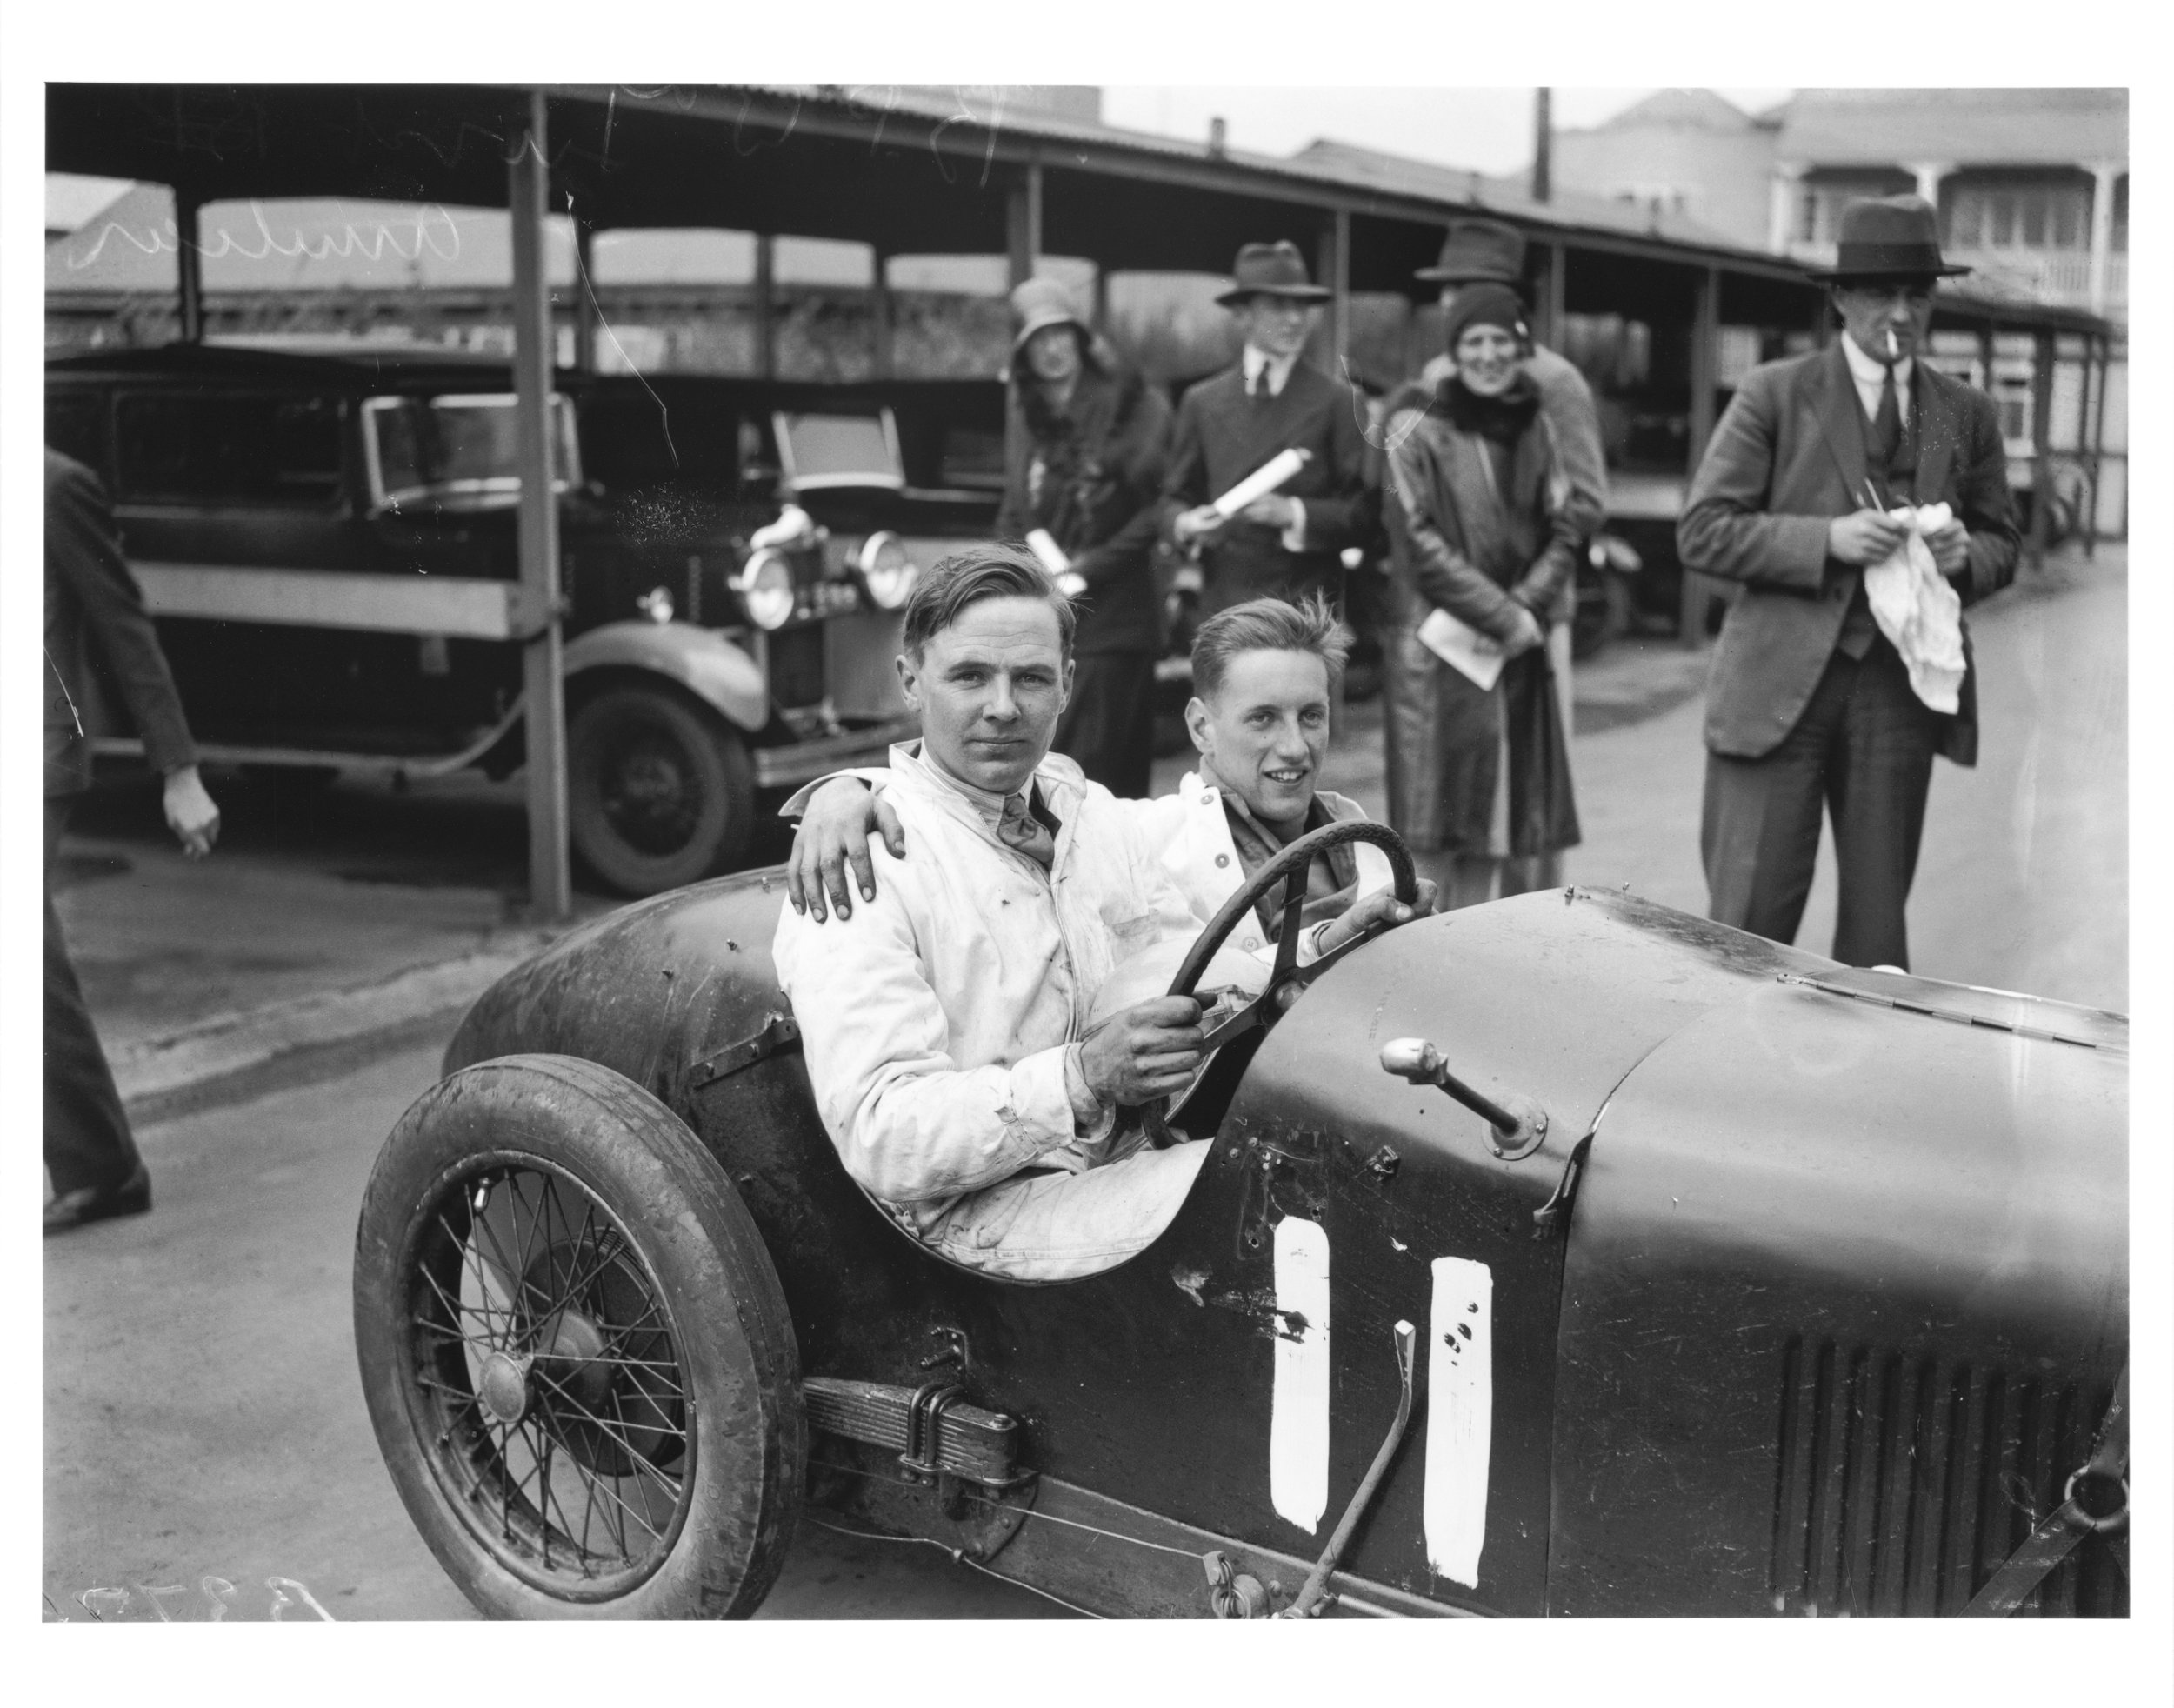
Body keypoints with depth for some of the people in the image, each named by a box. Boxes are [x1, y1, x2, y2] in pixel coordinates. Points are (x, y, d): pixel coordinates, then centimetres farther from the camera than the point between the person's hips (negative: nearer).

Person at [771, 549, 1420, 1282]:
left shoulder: (1088, 812, 14)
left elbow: (1196, 990, 15)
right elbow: (881, 1139, -19)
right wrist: (1082, 1076, -31)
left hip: (1127, 1164, 7)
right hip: (979, 1213, -7)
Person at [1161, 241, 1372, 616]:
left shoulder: (1339, 403, 3)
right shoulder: (1202, 402, 11)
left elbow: (1364, 513, -1)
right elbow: (1175, 496, 17)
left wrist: (1294, 514, -15)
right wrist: (1185, 524, -5)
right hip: (1222, 608, 2)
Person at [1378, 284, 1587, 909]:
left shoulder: (1534, 427, 11)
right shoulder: (1417, 425, -4)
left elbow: (1564, 532, 9)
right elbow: (1418, 540, -9)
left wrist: (1527, 607, -8)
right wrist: (1504, 616, -11)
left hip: (1521, 654, 5)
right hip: (1438, 654, -4)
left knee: (1533, 836, 4)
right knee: (1442, 839, -3)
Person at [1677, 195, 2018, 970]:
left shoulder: (1967, 415, 12)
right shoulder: (1774, 395, 1)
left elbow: (2002, 548, 19)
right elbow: (1702, 532, -5)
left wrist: (1964, 554, -6)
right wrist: (1828, 540, -17)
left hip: (1901, 691, 3)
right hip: (1782, 683, -3)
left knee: (1878, 922, 8)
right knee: (1750, 921, -4)